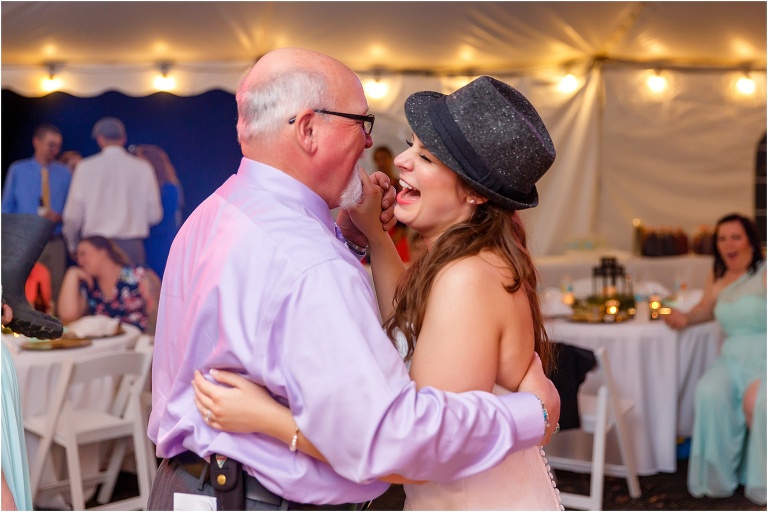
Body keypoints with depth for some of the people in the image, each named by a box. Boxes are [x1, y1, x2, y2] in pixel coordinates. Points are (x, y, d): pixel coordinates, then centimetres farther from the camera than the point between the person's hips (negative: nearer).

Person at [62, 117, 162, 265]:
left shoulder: (86, 167, 0)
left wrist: (73, 246, 17)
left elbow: (73, 215, 1)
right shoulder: (142, 168, 2)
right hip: (132, 247, 1)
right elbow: (154, 215, 3)